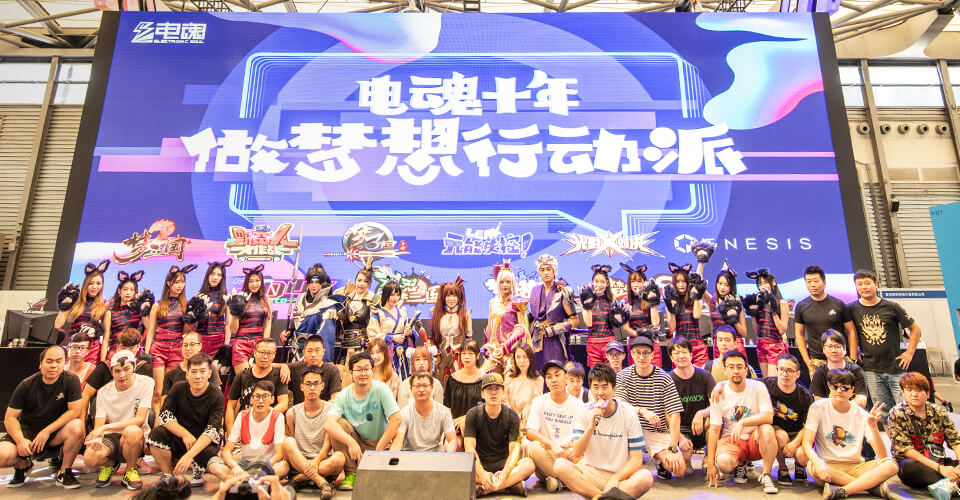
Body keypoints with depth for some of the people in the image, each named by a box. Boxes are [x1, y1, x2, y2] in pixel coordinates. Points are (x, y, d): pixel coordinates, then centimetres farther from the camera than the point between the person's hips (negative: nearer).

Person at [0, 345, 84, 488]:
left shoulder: (71, 381, -10)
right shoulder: (26, 385, -6)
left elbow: (75, 411, -14)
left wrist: (47, 431, -21)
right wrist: (20, 440, -21)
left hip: (55, 435, -1)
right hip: (26, 430, 1)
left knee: (77, 426, -33)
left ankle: (64, 472, -10)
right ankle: (23, 465, 12)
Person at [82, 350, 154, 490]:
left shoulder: (145, 383, -8)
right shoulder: (104, 392, 3)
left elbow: (140, 419, -14)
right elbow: (98, 425, -3)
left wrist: (105, 427, -21)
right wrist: (97, 440, -27)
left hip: (136, 437, -3)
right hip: (111, 437, 3)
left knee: (132, 431, -38)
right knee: (90, 459, -29)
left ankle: (130, 471, -7)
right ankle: (111, 464, 12)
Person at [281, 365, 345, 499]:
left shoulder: (331, 411, -1)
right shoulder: (292, 413, 6)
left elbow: (328, 443, -8)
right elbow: (290, 447, 11)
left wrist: (316, 462, -23)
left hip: (324, 463, -2)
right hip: (299, 463, 2)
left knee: (340, 457, -33)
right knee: (287, 441, -26)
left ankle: (299, 478, -20)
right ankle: (321, 482, -31)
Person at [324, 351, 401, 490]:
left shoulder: (381, 389, -14)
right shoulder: (343, 396, -9)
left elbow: (396, 419, -20)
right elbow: (328, 424, -24)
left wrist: (379, 449, -20)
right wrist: (351, 442, -38)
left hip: (379, 443, -2)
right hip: (355, 443, 2)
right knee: (338, 424, -24)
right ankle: (351, 473, -11)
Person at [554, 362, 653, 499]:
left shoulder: (628, 413, -4)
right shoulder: (584, 413, -1)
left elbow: (637, 459, -5)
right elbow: (576, 453, -9)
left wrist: (615, 479, -20)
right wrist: (591, 426, -23)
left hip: (621, 475, -1)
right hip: (590, 473, 1)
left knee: (646, 477, -31)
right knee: (560, 465, -26)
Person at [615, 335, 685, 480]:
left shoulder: (664, 379, -8)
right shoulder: (623, 376, -3)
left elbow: (675, 415, -12)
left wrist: (672, 449, -21)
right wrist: (642, 411, -34)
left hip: (658, 432, -1)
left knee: (679, 469, -23)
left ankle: (660, 462, 14)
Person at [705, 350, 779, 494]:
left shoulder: (758, 387, -6)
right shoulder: (719, 393, -7)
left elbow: (768, 417, -17)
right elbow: (714, 429, -6)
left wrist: (742, 423, -33)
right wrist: (710, 462, -11)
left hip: (755, 439, 0)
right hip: (730, 439, 0)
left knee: (767, 429, -33)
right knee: (724, 462, -31)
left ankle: (766, 475, -12)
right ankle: (740, 465, 8)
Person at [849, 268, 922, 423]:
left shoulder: (891, 307, -1)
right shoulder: (852, 309, 0)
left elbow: (915, 328, 8)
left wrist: (909, 353, 4)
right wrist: (853, 353, 3)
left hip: (895, 367, 0)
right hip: (870, 370, 1)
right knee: (883, 412, 7)